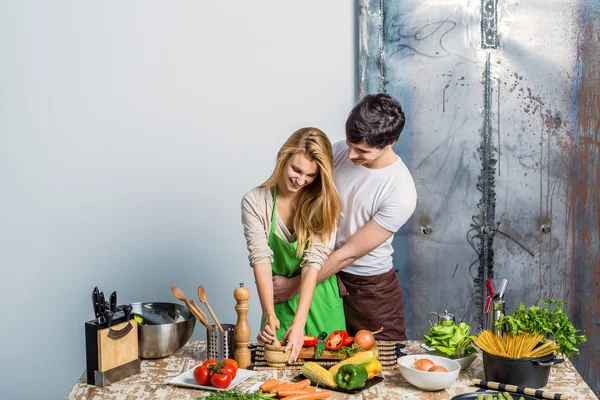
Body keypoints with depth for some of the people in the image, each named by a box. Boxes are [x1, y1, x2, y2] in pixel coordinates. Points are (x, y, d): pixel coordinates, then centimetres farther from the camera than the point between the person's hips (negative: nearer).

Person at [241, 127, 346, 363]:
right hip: (280, 301, 0)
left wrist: (299, 324, -29)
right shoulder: (255, 202, -10)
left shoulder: (324, 203, -10)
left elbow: (314, 260, -20)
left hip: (319, 301, 0)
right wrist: (269, 315, -31)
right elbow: (260, 258, -18)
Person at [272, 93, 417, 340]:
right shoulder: (337, 153, -10)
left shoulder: (401, 194, -26)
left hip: (370, 288, -4)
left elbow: (350, 253, -21)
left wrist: (294, 286, -16)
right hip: (326, 273, 4)